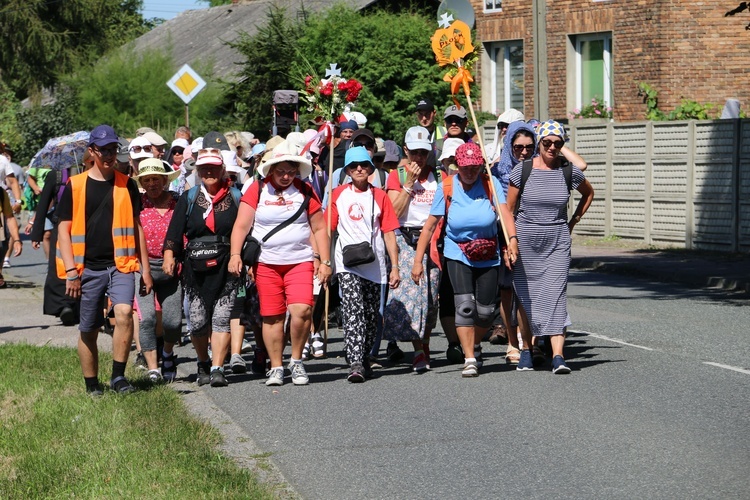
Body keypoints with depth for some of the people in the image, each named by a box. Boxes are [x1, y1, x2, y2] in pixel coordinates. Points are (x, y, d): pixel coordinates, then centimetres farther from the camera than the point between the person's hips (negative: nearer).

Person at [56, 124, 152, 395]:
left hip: (121, 265, 0)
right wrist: (70, 271, -7)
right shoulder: (75, 186, 2)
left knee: (124, 314, -22)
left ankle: (118, 375, -12)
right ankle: (92, 385, 19)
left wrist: (145, 269, 11)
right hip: (88, 268, 0)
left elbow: (136, 228, 14)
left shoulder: (126, 185, 9)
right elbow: (64, 229, 2)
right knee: (88, 330, 5)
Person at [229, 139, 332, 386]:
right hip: (266, 264, 0)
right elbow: (242, 225, -1)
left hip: (300, 262, 0)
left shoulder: (305, 191, 5)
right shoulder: (258, 190, 2)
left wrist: (325, 261, 4)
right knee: (272, 317, 2)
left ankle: (296, 361, 3)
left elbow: (320, 228, 10)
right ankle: (276, 367, 14)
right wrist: (235, 254, -14)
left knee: (302, 310, -17)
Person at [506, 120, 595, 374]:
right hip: (525, 239, 0)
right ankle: (525, 349, 20)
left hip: (558, 241, 0)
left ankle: (558, 355, -17)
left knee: (555, 295, -10)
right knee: (525, 295, 6)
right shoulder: (522, 170, -3)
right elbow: (508, 208, 3)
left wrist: (573, 221, 13)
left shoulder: (569, 171, 0)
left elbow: (589, 193, 20)